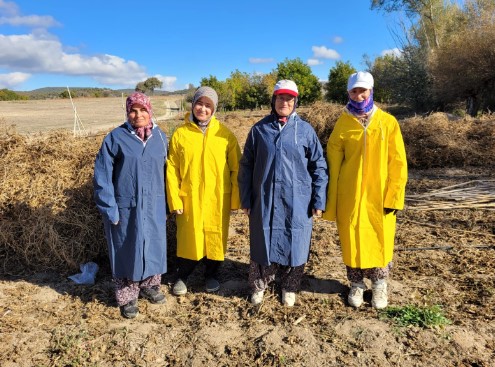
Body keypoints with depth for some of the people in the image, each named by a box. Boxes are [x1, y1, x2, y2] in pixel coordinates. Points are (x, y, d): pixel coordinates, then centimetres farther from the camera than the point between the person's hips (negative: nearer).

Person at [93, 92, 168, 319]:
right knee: (127, 250, 8)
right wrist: (110, 209, -10)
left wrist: (166, 204, 7)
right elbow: (102, 176, -7)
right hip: (126, 207, -3)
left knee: (154, 246, 14)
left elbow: (165, 172, 8)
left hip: (154, 207, 4)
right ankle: (127, 298, 25)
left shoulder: (160, 137, 3)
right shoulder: (116, 138, -8)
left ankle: (150, 286, 36)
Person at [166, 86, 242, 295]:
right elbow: (172, 170, -1)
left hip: (218, 199, 0)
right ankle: (182, 277, 34)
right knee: (188, 238, 12)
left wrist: (235, 200, -3)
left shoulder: (225, 134, -3)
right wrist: (174, 200, -5)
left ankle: (211, 275, 36)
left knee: (215, 238, 13)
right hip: (189, 198, 0)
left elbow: (236, 169, -1)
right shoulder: (180, 133, -2)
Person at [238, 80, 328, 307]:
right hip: (264, 200, 1)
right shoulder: (259, 129, 4)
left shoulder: (305, 130, 2)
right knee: (263, 243, 9)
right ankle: (259, 286, 33)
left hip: (297, 202, 0)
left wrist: (319, 200, -1)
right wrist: (245, 199, 4)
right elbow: (246, 166, 7)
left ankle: (289, 288, 32)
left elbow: (319, 166, 3)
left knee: (294, 244, 9)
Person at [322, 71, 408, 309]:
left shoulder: (388, 122, -1)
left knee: (380, 241, 9)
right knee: (352, 241, 9)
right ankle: (356, 285, 29)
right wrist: (331, 202, -2)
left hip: (380, 196, 0)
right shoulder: (342, 125, 0)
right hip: (350, 196, 0)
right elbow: (333, 165, -1)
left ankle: (379, 286, 31)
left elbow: (398, 163, -1)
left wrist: (394, 196, -7)